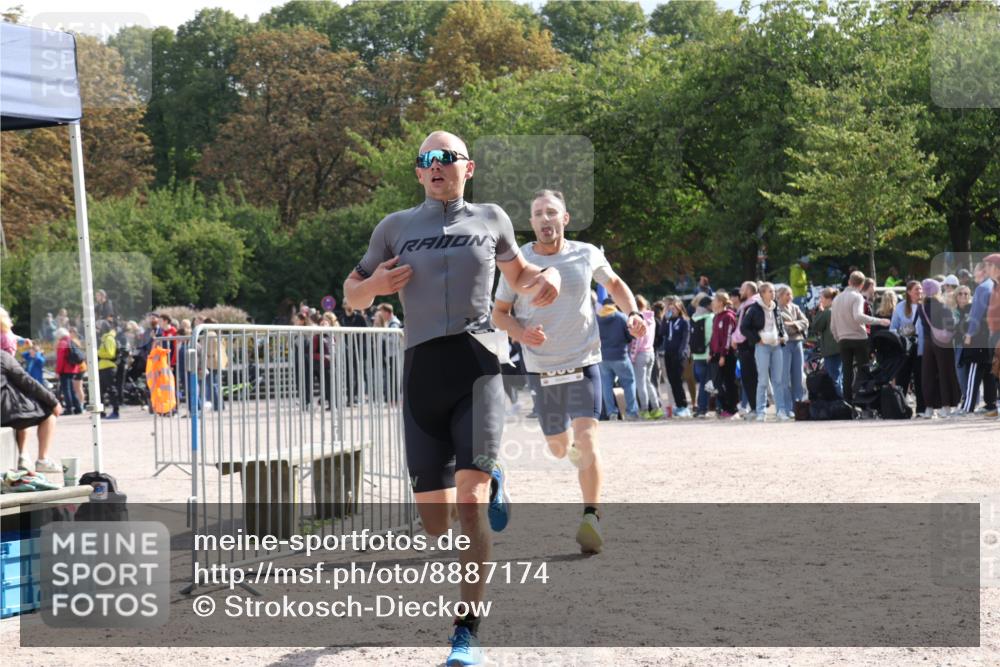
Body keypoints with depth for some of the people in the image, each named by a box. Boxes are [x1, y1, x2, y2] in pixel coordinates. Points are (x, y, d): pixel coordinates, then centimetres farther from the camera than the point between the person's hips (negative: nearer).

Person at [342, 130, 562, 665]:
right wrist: (374, 285, -4)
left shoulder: (490, 219, 13)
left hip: (477, 366, -2)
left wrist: (543, 280, 5)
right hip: (422, 374, 2)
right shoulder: (396, 227, 12)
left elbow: (517, 275, 28)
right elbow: (352, 295, 19)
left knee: (470, 505, -18)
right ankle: (490, 483, 40)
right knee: (436, 525, 4)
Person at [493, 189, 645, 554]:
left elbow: (614, 283, 17)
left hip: (584, 362, -1)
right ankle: (574, 445, 52)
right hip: (542, 368, 1)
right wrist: (521, 333, -17)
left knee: (586, 440, -19)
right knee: (559, 448, 15)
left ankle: (592, 518, -18)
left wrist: (633, 312, -1)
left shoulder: (587, 255, -3)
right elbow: (499, 312, 3)